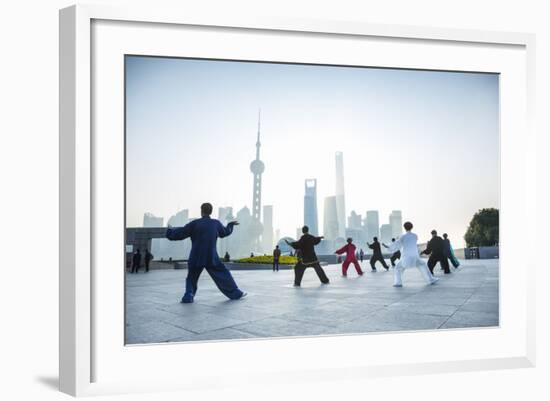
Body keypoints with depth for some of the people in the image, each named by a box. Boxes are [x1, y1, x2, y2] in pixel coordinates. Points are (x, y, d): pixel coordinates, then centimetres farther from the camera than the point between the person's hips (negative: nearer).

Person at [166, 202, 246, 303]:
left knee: (192, 277, 19)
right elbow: (224, 232, 22)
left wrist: (170, 231, 18)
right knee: (223, 275, 13)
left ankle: (188, 296, 7)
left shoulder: (195, 224, -7)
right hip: (211, 257, 1)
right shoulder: (216, 223, 2)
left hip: (196, 258, -1)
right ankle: (235, 293, 19)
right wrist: (231, 224, 42)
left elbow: (180, 234, -2)